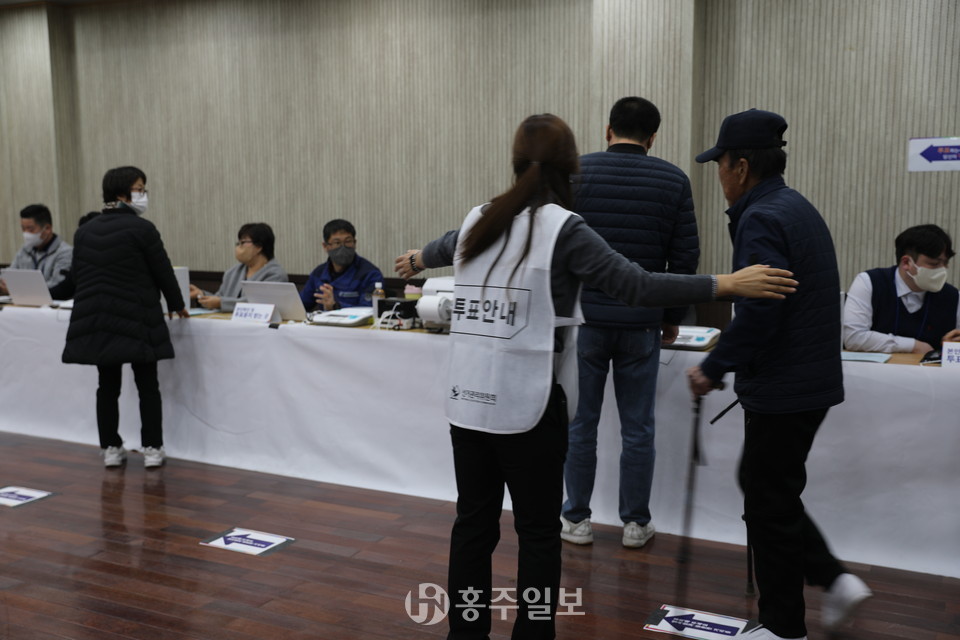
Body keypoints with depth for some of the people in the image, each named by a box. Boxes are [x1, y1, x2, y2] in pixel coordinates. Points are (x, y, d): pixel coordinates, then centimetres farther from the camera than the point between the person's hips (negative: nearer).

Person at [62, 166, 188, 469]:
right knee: (147, 384, 5)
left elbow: (78, 275, 14)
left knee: (107, 386, 11)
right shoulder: (141, 229, -9)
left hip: (94, 320, 5)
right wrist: (178, 305, 11)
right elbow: (163, 272, -5)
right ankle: (152, 448, 8)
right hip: (136, 320, -5)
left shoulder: (84, 231, 9)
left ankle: (111, 448, 16)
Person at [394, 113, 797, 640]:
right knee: (538, 530, 9)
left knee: (473, 522, 14)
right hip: (526, 401, -6)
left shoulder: (478, 220, 9)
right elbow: (637, 285, -16)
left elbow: (445, 247, 32)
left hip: (468, 398, 6)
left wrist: (416, 260, 54)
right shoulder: (562, 227, -9)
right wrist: (728, 284, -13)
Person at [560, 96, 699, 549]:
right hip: (641, 324, 1)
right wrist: (673, 317, 11)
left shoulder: (575, 173, -2)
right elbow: (686, 257, 1)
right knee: (638, 429, 10)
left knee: (580, 424, 10)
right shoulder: (672, 181, 0)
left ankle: (577, 520, 20)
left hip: (584, 319, 0)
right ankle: (636, 523, 20)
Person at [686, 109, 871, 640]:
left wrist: (712, 368, -13)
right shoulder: (798, 208, 12)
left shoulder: (762, 219, -19)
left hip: (782, 390, -10)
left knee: (770, 503, 4)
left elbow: (758, 312, -26)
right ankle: (834, 579, 24)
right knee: (764, 486, 22)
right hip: (811, 379, 10)